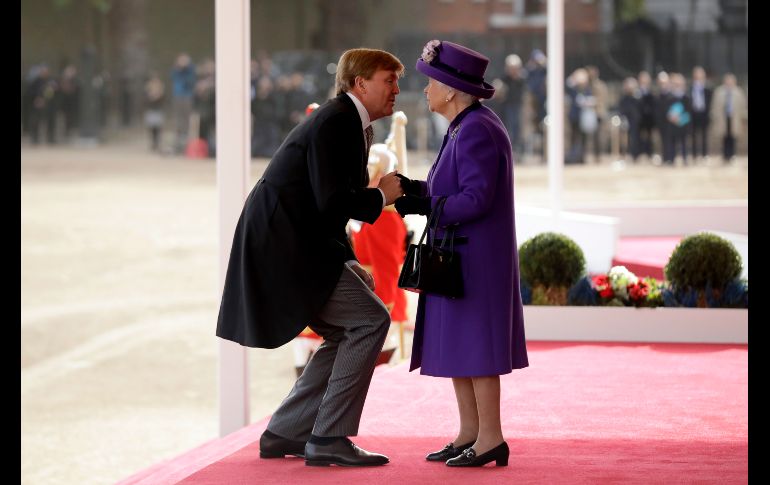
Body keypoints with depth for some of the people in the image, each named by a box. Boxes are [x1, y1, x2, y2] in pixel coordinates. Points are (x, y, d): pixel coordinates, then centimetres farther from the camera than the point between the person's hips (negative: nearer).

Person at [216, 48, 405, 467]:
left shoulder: (349, 124, 18)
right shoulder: (335, 122, -13)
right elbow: (332, 202, -22)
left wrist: (349, 266, 14)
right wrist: (380, 196, -6)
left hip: (287, 244, 10)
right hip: (284, 247, -10)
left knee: (347, 334, 13)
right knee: (370, 319, -11)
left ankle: (284, 434, 15)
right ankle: (329, 438, -10)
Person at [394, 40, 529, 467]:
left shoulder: (476, 131, -18)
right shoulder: (467, 127, 13)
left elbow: (476, 199, -23)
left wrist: (421, 206, -15)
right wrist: (415, 189, 3)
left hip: (474, 257, -10)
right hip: (459, 256, 10)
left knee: (474, 344, -6)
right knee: (453, 346, 12)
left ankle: (490, 439, -2)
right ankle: (469, 433, 16)